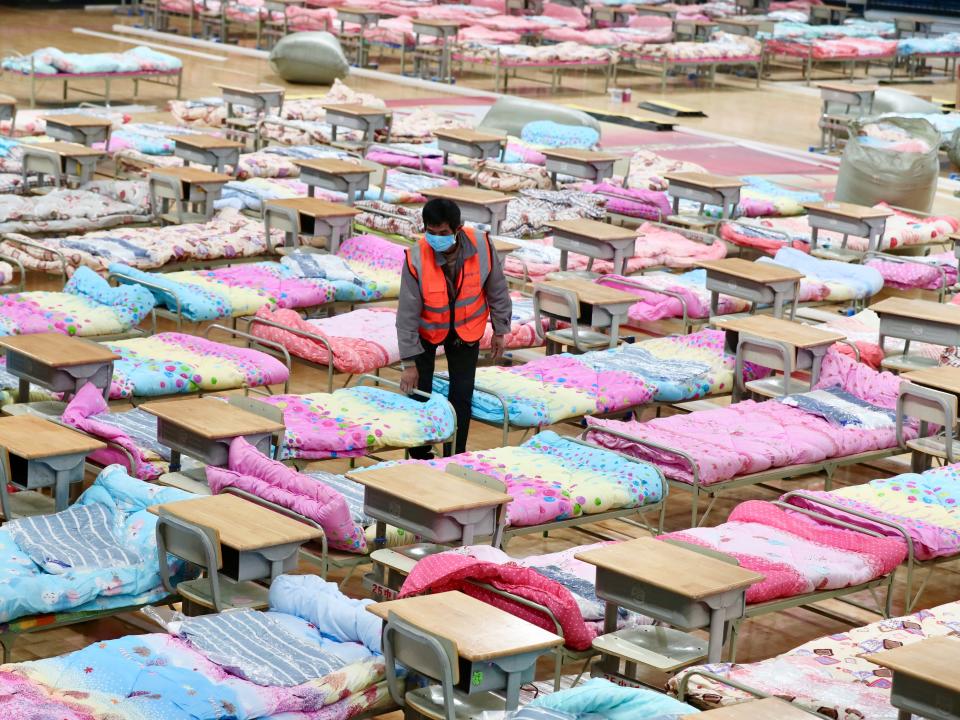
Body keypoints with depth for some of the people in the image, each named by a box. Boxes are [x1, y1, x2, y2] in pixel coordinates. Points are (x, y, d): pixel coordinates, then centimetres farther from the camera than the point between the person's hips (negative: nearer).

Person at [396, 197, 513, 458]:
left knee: (462, 394, 2)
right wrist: (409, 363, -20)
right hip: (427, 329, -1)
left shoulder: (481, 246, -26)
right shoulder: (416, 259, -30)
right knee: (419, 391, 1)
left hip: (466, 329, 1)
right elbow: (407, 314, -23)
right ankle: (420, 456, 20)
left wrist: (499, 331, 1)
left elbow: (497, 289, -8)